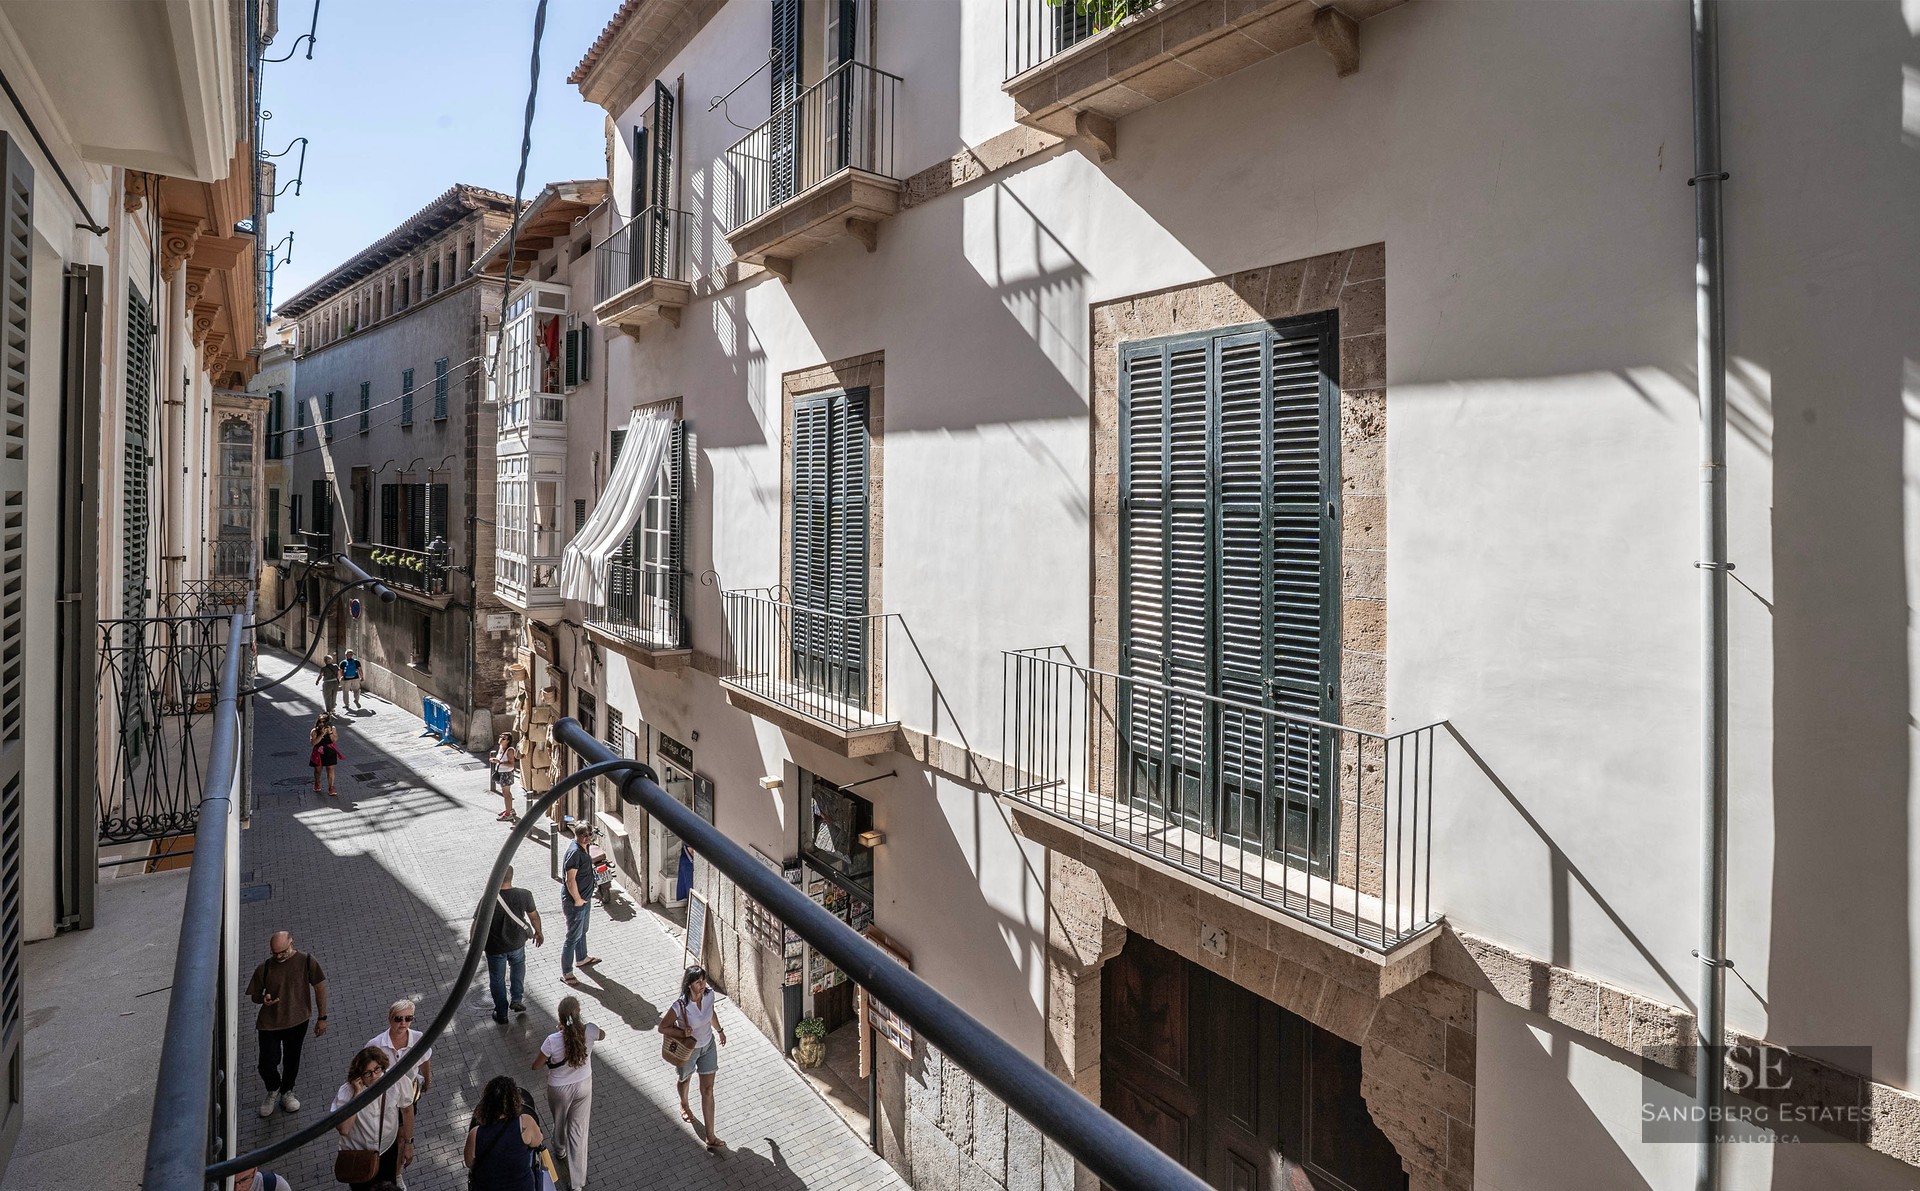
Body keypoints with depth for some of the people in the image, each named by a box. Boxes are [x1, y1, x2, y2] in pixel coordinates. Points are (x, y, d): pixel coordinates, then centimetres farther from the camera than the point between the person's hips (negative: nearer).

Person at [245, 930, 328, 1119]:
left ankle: (286, 1092, 44)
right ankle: (273, 1090, 35)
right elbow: (254, 995, 2)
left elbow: (319, 988, -5)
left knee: (292, 1060, 16)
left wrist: (322, 1017, -2)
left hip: (297, 1021, 0)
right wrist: (263, 999, -23)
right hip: (269, 1023, 0)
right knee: (267, 1064, 0)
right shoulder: (264, 967, -13)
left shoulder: (306, 962, -14)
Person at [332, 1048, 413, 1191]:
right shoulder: (347, 1092, -28)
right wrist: (357, 1095, -42)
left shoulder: (396, 1081, -25)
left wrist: (408, 1143, -1)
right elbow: (343, 1129, -40)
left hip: (388, 1148, 2)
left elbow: (407, 1110, -9)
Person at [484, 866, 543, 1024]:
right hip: (517, 944, 2)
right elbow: (534, 916, -4)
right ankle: (516, 999, 31)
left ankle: (501, 1014, 35)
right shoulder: (524, 895, -21)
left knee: (497, 979, 20)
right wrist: (538, 932, 15)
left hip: (495, 947, -2)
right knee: (518, 966, 33)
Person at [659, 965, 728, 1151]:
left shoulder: (709, 994, -21)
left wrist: (719, 1030, 18)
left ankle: (711, 1137, 18)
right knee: (685, 1079, 29)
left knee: (707, 1090, 7)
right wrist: (683, 1033, -32)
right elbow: (662, 1028, -19)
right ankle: (684, 1105, 63)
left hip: (708, 1045, 2)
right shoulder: (679, 1007, -35)